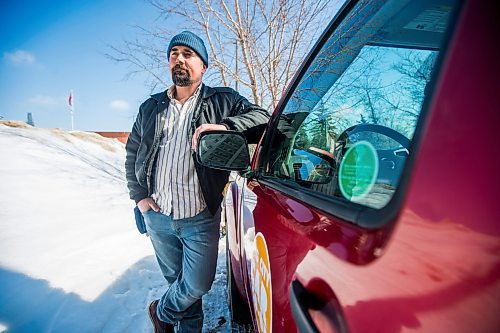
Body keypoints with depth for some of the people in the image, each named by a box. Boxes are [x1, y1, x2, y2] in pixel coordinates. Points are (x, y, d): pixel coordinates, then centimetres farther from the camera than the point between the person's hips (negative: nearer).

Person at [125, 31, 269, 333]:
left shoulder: (222, 101, -1)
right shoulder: (151, 107, 10)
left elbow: (262, 118, -12)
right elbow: (132, 153, 14)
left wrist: (225, 126, -28)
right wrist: (139, 195, 4)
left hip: (200, 218, -3)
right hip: (157, 216, 4)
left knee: (197, 285, 3)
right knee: (176, 281, 18)